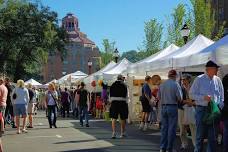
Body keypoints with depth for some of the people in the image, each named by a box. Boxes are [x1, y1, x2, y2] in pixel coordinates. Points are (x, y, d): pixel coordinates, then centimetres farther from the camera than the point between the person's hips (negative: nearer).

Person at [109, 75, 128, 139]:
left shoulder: (112, 85, 8)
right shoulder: (124, 85, -3)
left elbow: (110, 96, 10)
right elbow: (125, 96, -5)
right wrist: (126, 103, 1)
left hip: (114, 103, 2)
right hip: (122, 102, -2)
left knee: (114, 118, 3)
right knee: (123, 119, 8)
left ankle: (114, 132, -11)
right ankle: (122, 133, 16)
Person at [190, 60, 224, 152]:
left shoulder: (217, 80, 5)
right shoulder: (199, 79, -4)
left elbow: (221, 96, 12)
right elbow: (192, 94, -3)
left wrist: (220, 108, 4)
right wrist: (203, 97, -17)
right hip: (202, 109, -3)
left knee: (212, 135, 9)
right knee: (200, 134, 4)